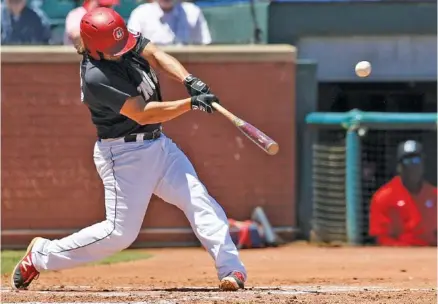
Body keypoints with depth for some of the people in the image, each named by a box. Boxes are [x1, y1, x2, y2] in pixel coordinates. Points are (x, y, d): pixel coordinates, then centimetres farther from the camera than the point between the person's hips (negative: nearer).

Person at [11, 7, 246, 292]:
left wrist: (189, 80, -29)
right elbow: (143, 113, -26)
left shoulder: (127, 40, -3)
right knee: (120, 233, -5)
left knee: (200, 200, -6)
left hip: (158, 144, 8)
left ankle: (231, 268, -8)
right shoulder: (96, 78, -25)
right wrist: (191, 103, -30)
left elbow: (156, 55, -11)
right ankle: (41, 254, 11)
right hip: (124, 155, -8)